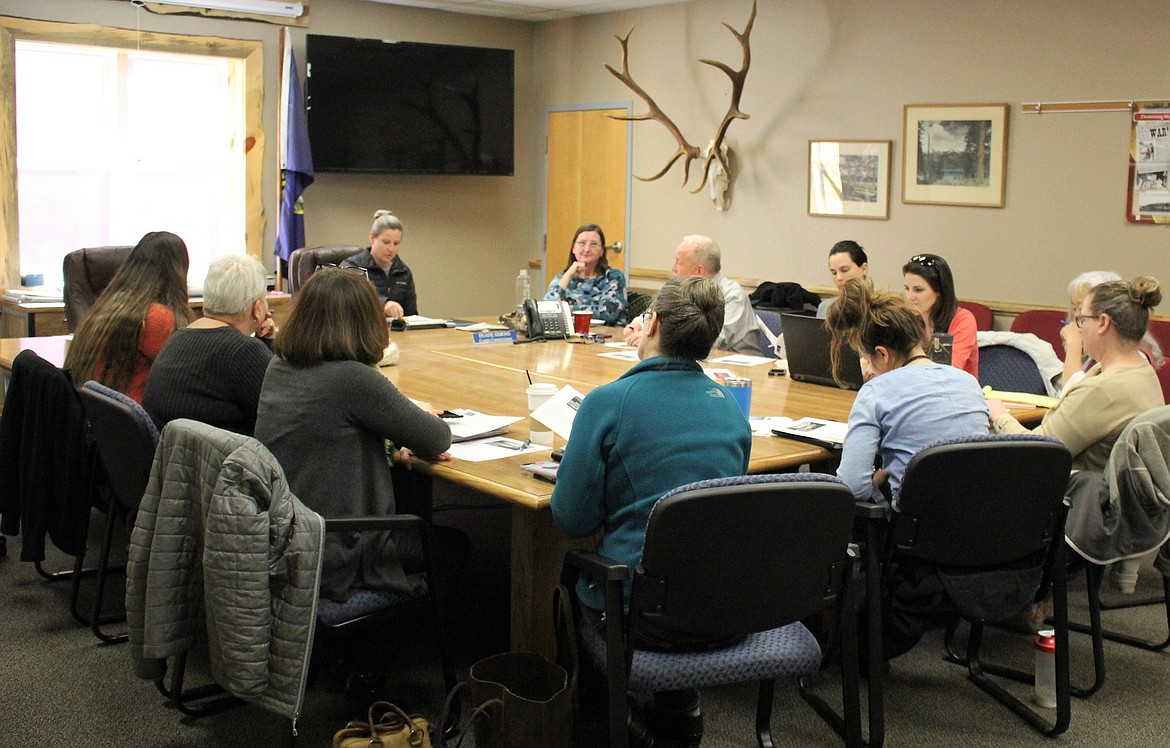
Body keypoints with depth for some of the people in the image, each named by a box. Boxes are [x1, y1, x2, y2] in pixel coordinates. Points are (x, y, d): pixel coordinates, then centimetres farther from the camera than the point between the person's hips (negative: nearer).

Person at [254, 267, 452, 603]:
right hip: (333, 562, -8)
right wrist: (422, 415, 10)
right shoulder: (351, 379, -22)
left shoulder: (278, 368, 1)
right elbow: (438, 440, -12)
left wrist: (390, 448, 4)